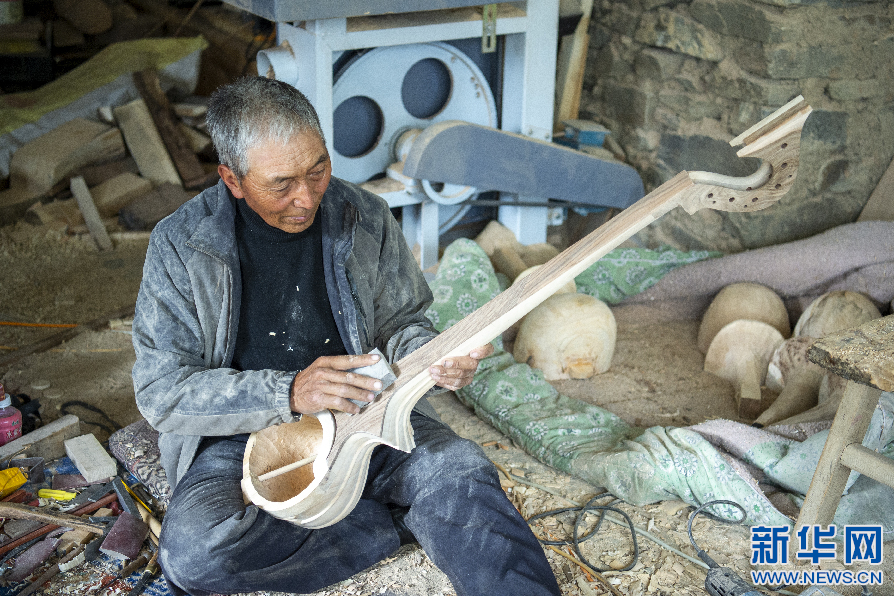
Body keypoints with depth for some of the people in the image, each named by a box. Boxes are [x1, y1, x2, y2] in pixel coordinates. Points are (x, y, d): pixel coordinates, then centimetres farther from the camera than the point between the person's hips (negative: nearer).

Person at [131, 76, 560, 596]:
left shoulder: (367, 218, -2)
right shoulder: (180, 245, -10)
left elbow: (399, 323, 9)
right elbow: (161, 390, -11)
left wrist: (435, 356, -16)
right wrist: (288, 394, -25)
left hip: (364, 414, 1)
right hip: (245, 436, 0)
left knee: (461, 470, -30)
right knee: (193, 551, -30)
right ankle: (405, 520, -17)